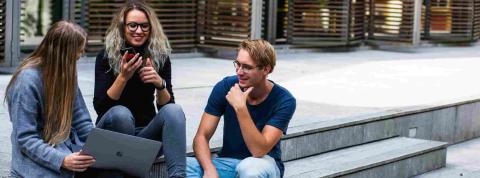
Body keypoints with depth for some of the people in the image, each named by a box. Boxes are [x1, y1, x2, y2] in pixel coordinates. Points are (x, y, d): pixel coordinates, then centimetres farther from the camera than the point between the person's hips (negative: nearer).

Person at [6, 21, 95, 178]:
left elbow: (81, 121, 10)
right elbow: (25, 138, -17)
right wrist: (61, 160, -28)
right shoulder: (28, 80, -14)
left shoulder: (66, 73, 8)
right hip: (40, 162, -6)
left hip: (69, 149, 6)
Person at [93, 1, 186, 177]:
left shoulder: (160, 57, -1)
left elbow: (166, 106, -4)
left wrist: (159, 83, -24)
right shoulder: (106, 56, -7)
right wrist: (123, 77, -27)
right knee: (121, 113, -35)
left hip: (146, 131, 2)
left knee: (174, 110, -27)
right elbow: (99, 107, -15)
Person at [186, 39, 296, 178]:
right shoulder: (225, 87, -7)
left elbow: (259, 151, -24)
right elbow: (202, 137, -8)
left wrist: (240, 108, -32)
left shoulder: (284, 100, -15)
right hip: (227, 161, 2)